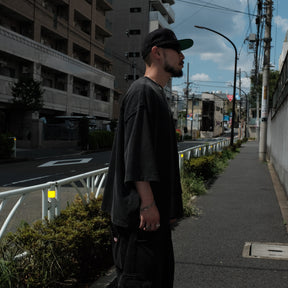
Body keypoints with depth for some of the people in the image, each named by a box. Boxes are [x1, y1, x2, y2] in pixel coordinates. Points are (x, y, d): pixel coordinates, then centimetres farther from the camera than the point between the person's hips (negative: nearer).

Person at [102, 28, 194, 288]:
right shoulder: (143, 91, -12)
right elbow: (136, 154, -22)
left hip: (156, 210, 11)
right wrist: (148, 203, -24)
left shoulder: (157, 94, 21)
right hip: (142, 213, -11)